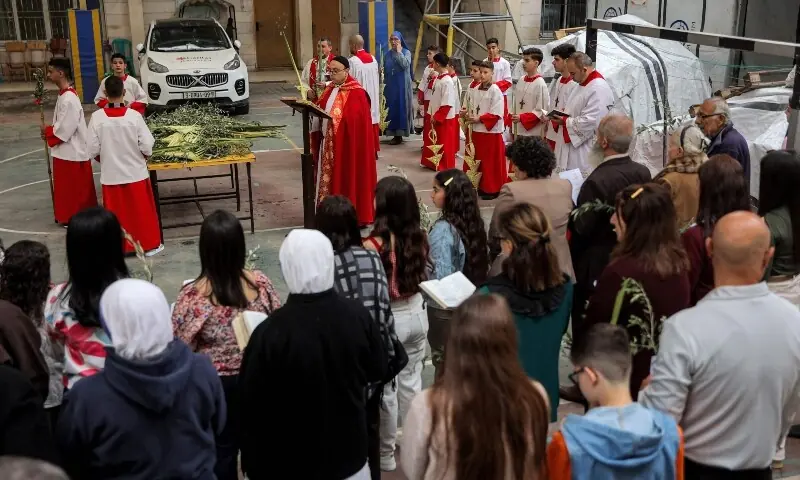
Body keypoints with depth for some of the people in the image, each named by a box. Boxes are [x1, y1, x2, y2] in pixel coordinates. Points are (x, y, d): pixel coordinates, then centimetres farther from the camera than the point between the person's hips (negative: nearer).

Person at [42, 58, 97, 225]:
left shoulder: (68, 99, -23)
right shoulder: (65, 94, 8)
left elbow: (64, 130, -24)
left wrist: (47, 130, -9)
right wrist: (50, 131, 3)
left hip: (72, 152, -10)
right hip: (67, 151, 10)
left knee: (74, 189, 3)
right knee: (69, 188, 19)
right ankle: (70, 216, 29)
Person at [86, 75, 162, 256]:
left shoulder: (97, 117, -10)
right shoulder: (134, 115, -13)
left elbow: (92, 149, -7)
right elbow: (147, 146, -12)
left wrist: (104, 158, 13)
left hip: (111, 175, 1)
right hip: (136, 172, -1)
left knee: (117, 213, 13)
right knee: (142, 211, 13)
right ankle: (150, 244, 23)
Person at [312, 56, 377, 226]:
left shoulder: (356, 92, -13)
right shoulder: (330, 89, 12)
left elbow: (353, 119, -20)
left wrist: (331, 116, -25)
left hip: (347, 144, -8)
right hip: (328, 144, 8)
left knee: (346, 178, -2)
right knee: (329, 179, 11)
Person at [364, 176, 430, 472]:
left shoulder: (374, 245, -24)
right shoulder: (420, 238, -7)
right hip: (416, 314, 6)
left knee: (385, 389, 11)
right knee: (411, 380, 23)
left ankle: (386, 455, 27)